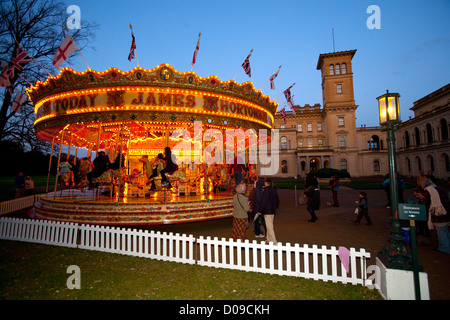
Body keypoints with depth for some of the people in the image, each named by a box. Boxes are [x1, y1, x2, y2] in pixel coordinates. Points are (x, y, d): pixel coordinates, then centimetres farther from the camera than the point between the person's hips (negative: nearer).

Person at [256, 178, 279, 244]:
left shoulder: (266, 190, -16)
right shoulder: (274, 190, 10)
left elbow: (263, 202, -18)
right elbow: (277, 201, 17)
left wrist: (260, 211, -11)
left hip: (267, 211, -9)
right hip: (273, 211, 9)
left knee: (269, 226, -6)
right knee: (269, 225, 19)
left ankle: (274, 241, -7)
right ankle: (269, 239, 30)